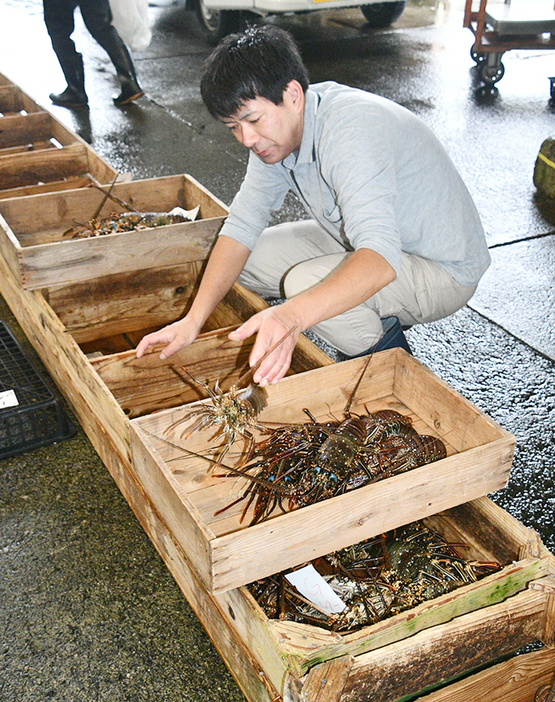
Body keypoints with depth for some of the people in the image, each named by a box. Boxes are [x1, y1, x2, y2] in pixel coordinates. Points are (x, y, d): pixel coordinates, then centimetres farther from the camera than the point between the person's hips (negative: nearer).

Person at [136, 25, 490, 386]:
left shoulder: (349, 131, -33)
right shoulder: (275, 131, -5)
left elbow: (381, 258, -45)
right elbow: (242, 227, -4)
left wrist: (292, 316, -61)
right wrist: (193, 321, -14)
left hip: (443, 267, -9)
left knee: (305, 282, -32)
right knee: (249, 258, 2)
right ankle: (381, 318, 12)